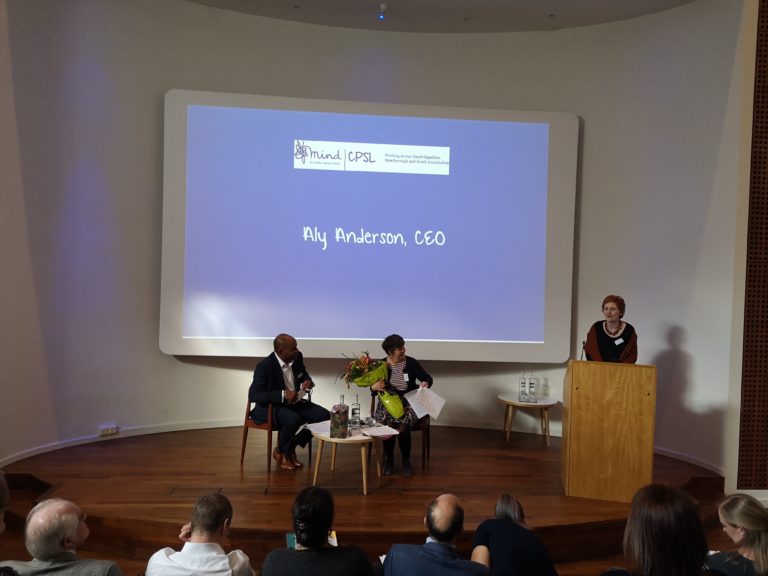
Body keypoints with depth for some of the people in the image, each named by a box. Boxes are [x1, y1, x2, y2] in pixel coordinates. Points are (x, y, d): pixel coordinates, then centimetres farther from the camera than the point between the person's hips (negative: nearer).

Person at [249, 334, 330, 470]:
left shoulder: (297, 357, -4)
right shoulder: (265, 366, -23)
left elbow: (303, 374, 16)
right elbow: (253, 395, -26)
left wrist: (308, 381, -10)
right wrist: (283, 395, -33)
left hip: (294, 402, 7)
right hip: (270, 406, -7)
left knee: (324, 415, -11)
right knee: (294, 420, -36)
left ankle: (291, 447, 4)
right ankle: (280, 451, -5)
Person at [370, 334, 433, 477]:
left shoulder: (411, 363, -3)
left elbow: (428, 378, 1)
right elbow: (373, 391, 4)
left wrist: (425, 383, -22)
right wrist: (374, 387, -20)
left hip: (408, 402, 0)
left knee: (403, 425, -30)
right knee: (388, 424, -30)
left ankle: (406, 461, -5)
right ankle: (388, 459, -4)